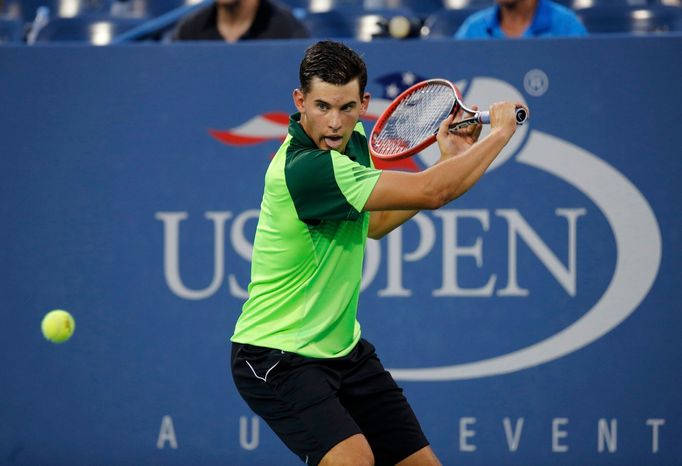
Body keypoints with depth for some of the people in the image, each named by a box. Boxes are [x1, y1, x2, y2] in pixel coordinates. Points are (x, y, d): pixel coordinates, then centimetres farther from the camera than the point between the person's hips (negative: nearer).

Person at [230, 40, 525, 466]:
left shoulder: (350, 141, 1)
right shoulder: (305, 169, -28)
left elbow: (373, 223, 21)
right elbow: (431, 192, -26)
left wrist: (450, 160, 10)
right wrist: (500, 134, -12)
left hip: (342, 348, 9)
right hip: (278, 360, -9)